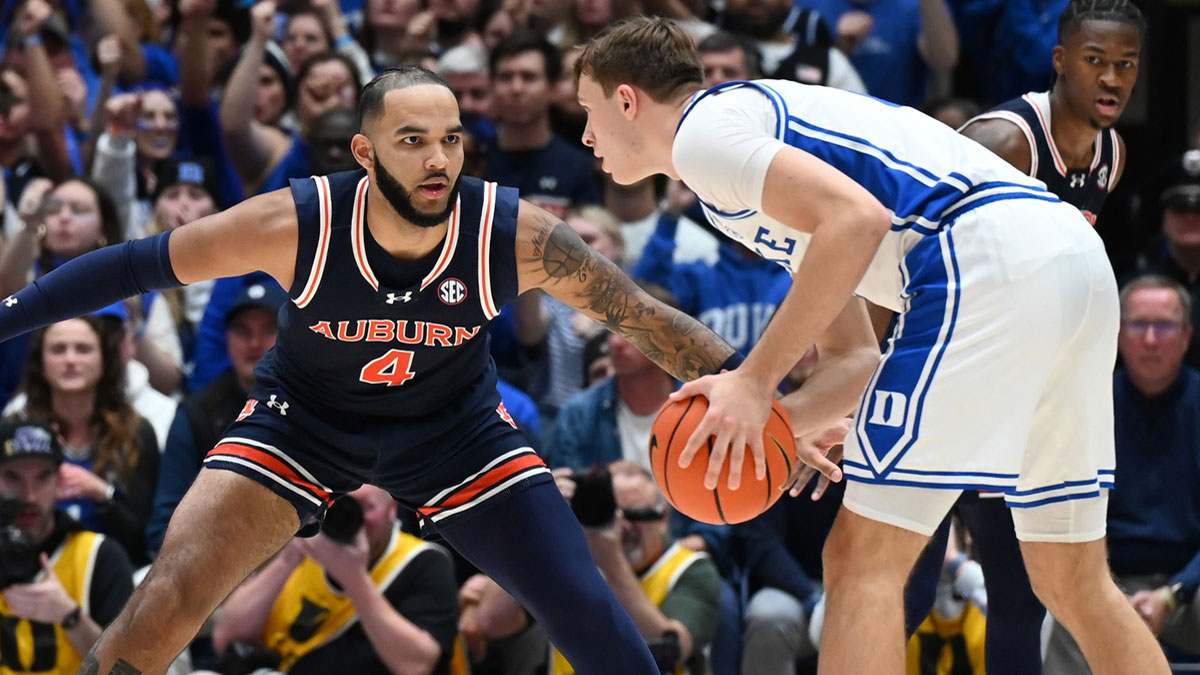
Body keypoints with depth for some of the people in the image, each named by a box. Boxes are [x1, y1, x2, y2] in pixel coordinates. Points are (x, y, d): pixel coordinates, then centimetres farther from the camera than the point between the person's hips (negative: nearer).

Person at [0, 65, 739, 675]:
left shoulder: (517, 237, -28)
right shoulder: (297, 224, -29)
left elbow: (644, 317, -18)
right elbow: (137, 264, -19)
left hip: (456, 423, 1)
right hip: (304, 415, -1)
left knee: (586, 609, -10)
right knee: (166, 602, -16)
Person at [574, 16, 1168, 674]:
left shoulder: (704, 126, 3)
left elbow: (857, 218, -15)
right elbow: (855, 355, 29)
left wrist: (756, 380, -11)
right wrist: (772, 422, 10)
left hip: (986, 261, -10)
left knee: (863, 561, -5)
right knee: (1073, 580, 17)